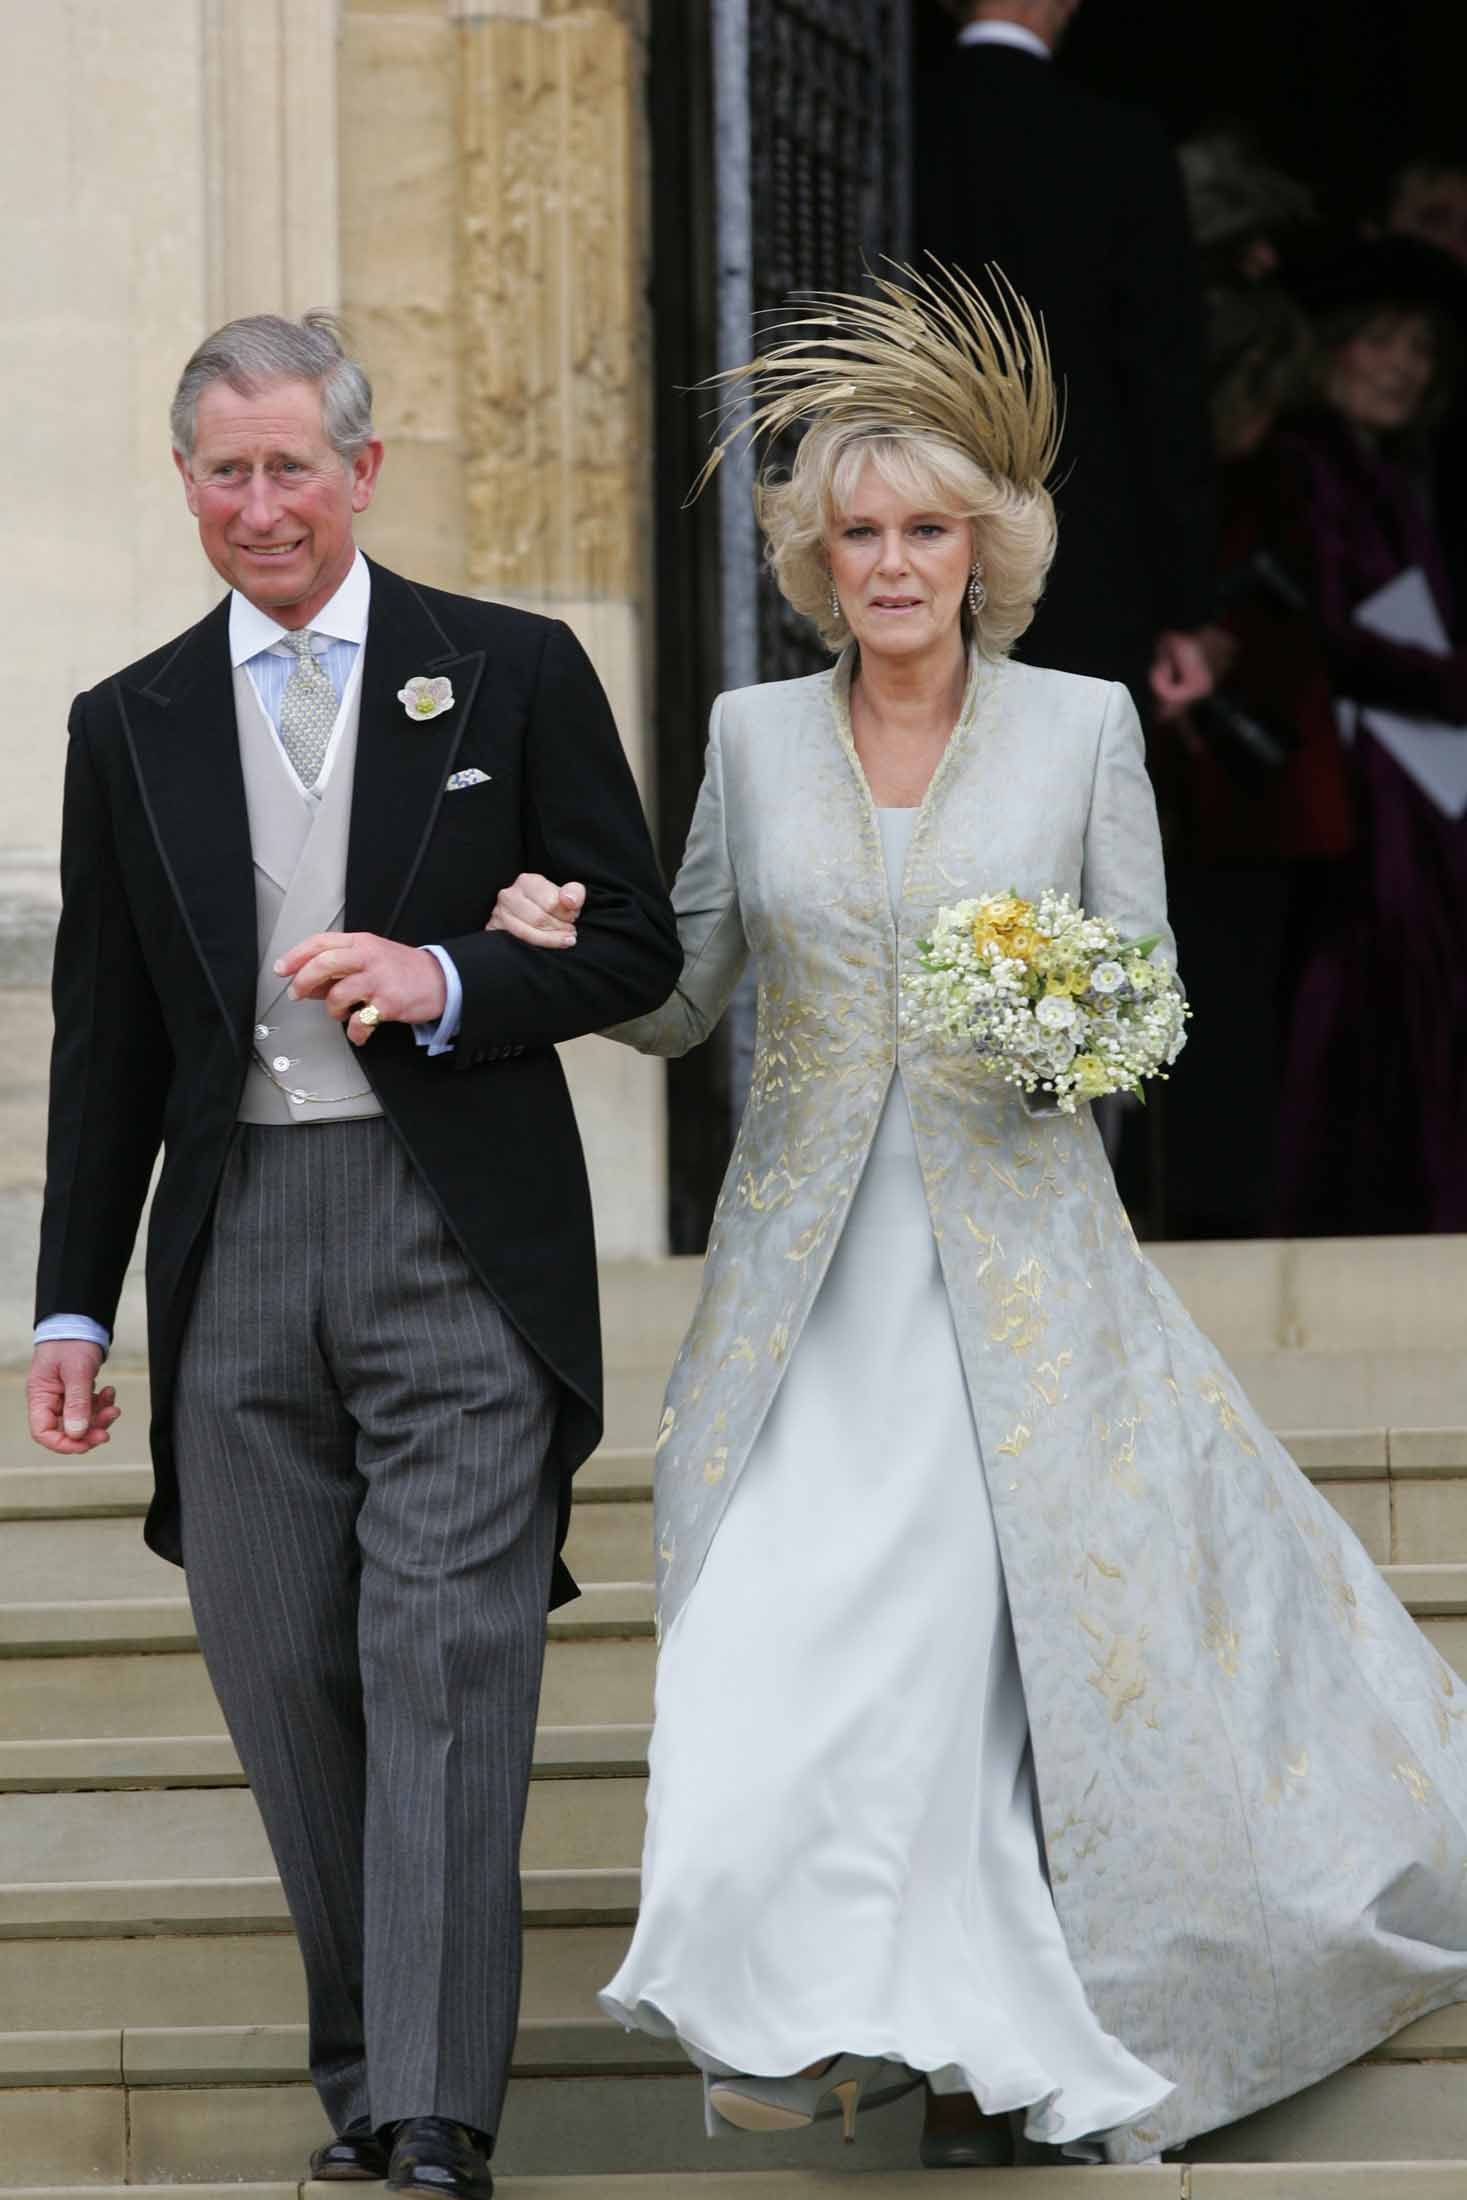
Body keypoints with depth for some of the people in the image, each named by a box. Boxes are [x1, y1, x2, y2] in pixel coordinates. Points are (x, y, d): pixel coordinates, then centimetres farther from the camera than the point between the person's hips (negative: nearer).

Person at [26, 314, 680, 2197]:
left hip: (459, 1239, -3)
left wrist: (447, 982, -14)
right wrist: (74, 1305, 11)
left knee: (445, 1671, -10)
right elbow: (105, 1041, 14)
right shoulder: (131, 728, 12)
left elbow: (634, 946, 4)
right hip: (234, 1250, 3)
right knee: (288, 1685, 5)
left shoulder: (513, 675, 4)